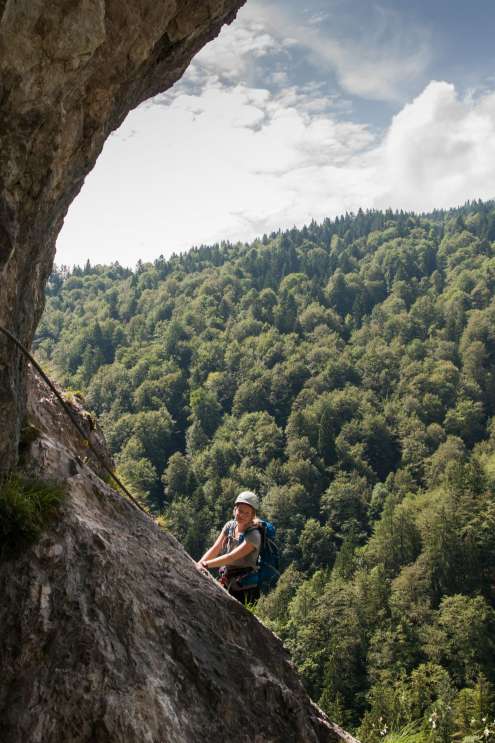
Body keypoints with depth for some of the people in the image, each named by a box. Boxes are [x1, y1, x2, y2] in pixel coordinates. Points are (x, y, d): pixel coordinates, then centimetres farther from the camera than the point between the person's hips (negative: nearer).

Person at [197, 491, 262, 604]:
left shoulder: (253, 535, -17)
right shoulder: (230, 526, 3)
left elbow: (231, 557, -26)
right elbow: (215, 549, -5)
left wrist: (206, 564, -33)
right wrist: (198, 564, -19)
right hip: (227, 584, 6)